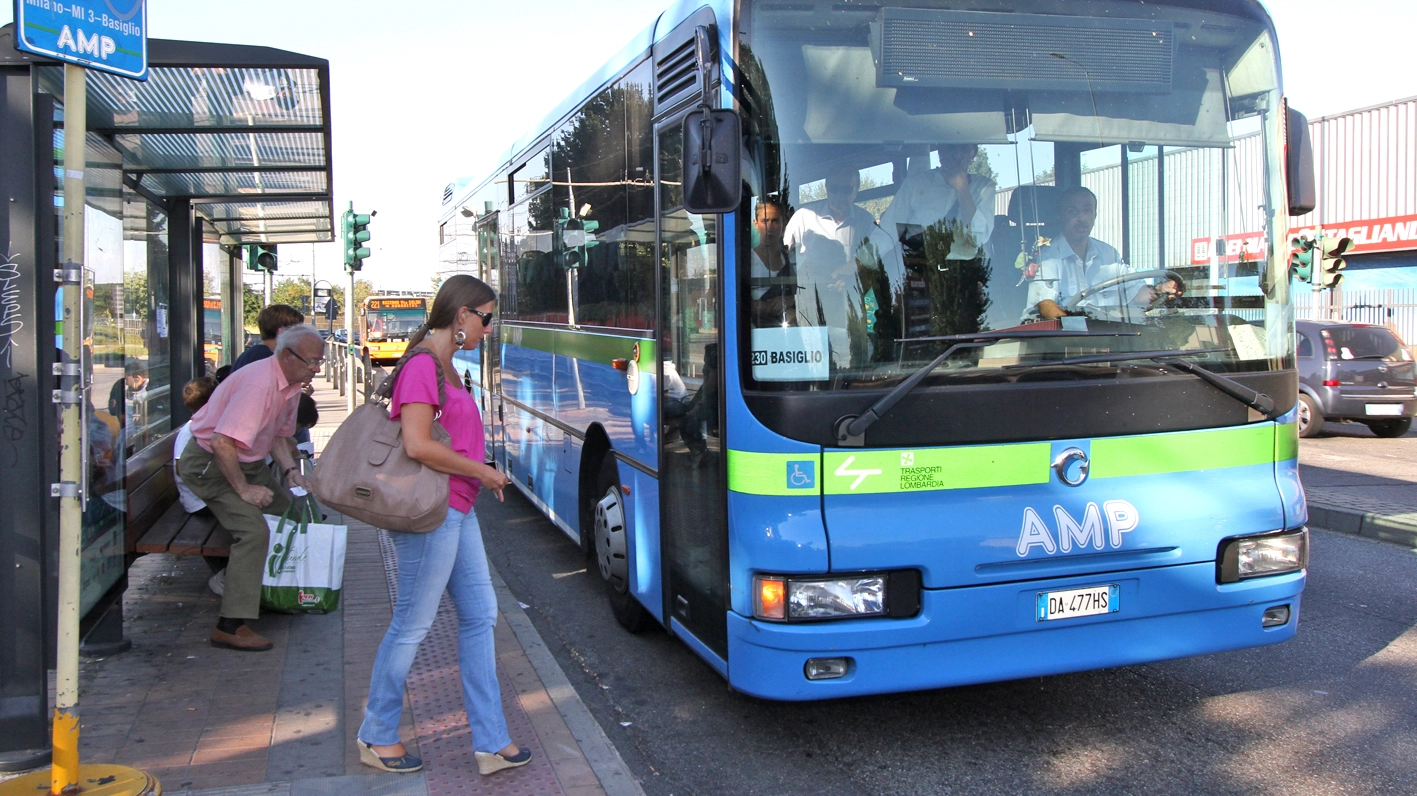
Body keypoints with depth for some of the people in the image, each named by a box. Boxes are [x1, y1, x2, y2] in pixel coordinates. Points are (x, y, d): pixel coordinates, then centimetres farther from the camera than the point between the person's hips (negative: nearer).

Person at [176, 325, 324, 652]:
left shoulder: (292, 385, 3)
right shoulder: (259, 384, -29)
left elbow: (279, 434, 16)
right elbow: (223, 443, -34)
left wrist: (290, 470, -1)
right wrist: (243, 489, -24)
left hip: (247, 461, 10)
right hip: (209, 462, -10)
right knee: (253, 531, -21)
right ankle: (229, 627, -18)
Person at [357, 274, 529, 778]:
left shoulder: (443, 365, 14)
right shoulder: (423, 365, -16)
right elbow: (417, 445, -23)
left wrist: (479, 477, 6)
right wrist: (480, 472, -13)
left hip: (456, 510, 10)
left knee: (479, 615, 11)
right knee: (412, 624, 3)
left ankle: (490, 742, 18)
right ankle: (377, 737, 22)